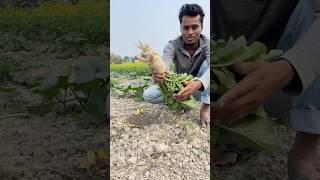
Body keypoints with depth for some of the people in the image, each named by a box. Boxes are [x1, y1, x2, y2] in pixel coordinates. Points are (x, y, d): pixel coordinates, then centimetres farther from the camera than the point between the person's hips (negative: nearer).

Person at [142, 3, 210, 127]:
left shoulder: (207, 45, -19)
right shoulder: (172, 46, -18)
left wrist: (198, 84, -61)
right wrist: (159, 74, -62)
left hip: (200, 88, 0)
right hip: (180, 87, 1)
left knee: (207, 62, -29)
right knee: (148, 95, -20)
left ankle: (205, 108, -26)